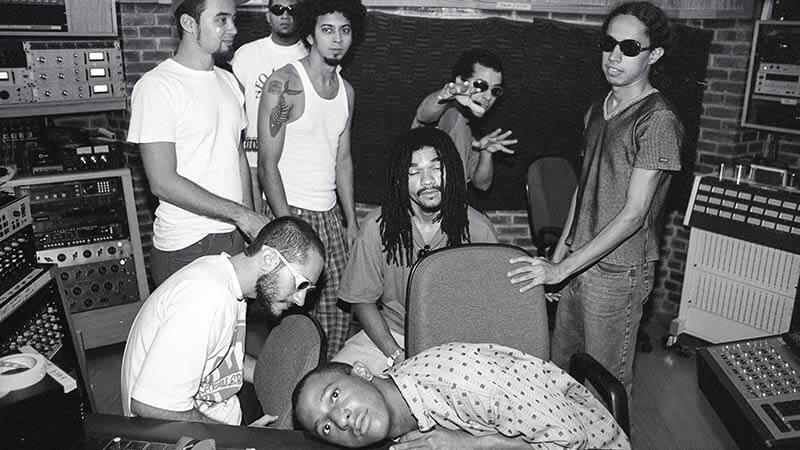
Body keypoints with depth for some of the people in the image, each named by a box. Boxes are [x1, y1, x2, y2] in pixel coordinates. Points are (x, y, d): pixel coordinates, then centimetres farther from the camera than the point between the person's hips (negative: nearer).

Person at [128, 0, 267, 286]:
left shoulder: (228, 81, 11)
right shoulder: (157, 86, -13)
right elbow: (163, 182, -19)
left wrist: (251, 228, 7)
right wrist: (241, 215, -18)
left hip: (234, 238, 7)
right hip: (185, 248, -6)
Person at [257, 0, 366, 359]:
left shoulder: (346, 90, 12)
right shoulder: (285, 84, -11)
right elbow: (268, 164, -13)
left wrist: (352, 222, 12)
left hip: (330, 216, 7)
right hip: (291, 213, -6)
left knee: (338, 315, 9)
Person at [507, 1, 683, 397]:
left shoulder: (657, 121, -16)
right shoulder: (598, 110, 9)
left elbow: (633, 215, -20)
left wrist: (560, 270, -22)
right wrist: (557, 255, 11)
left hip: (619, 272, -7)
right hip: (580, 262, 7)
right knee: (560, 364, 17)